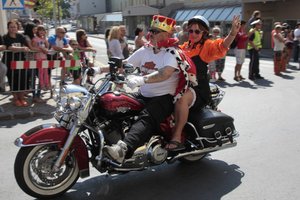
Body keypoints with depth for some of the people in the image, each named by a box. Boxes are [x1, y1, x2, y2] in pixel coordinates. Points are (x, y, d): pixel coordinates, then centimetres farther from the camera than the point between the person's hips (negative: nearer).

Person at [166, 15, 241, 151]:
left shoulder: (207, 46, 1)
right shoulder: (184, 47, 20)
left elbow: (222, 46, -18)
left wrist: (233, 33, -36)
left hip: (199, 90, -7)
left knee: (182, 98, -36)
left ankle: (177, 138, -32)